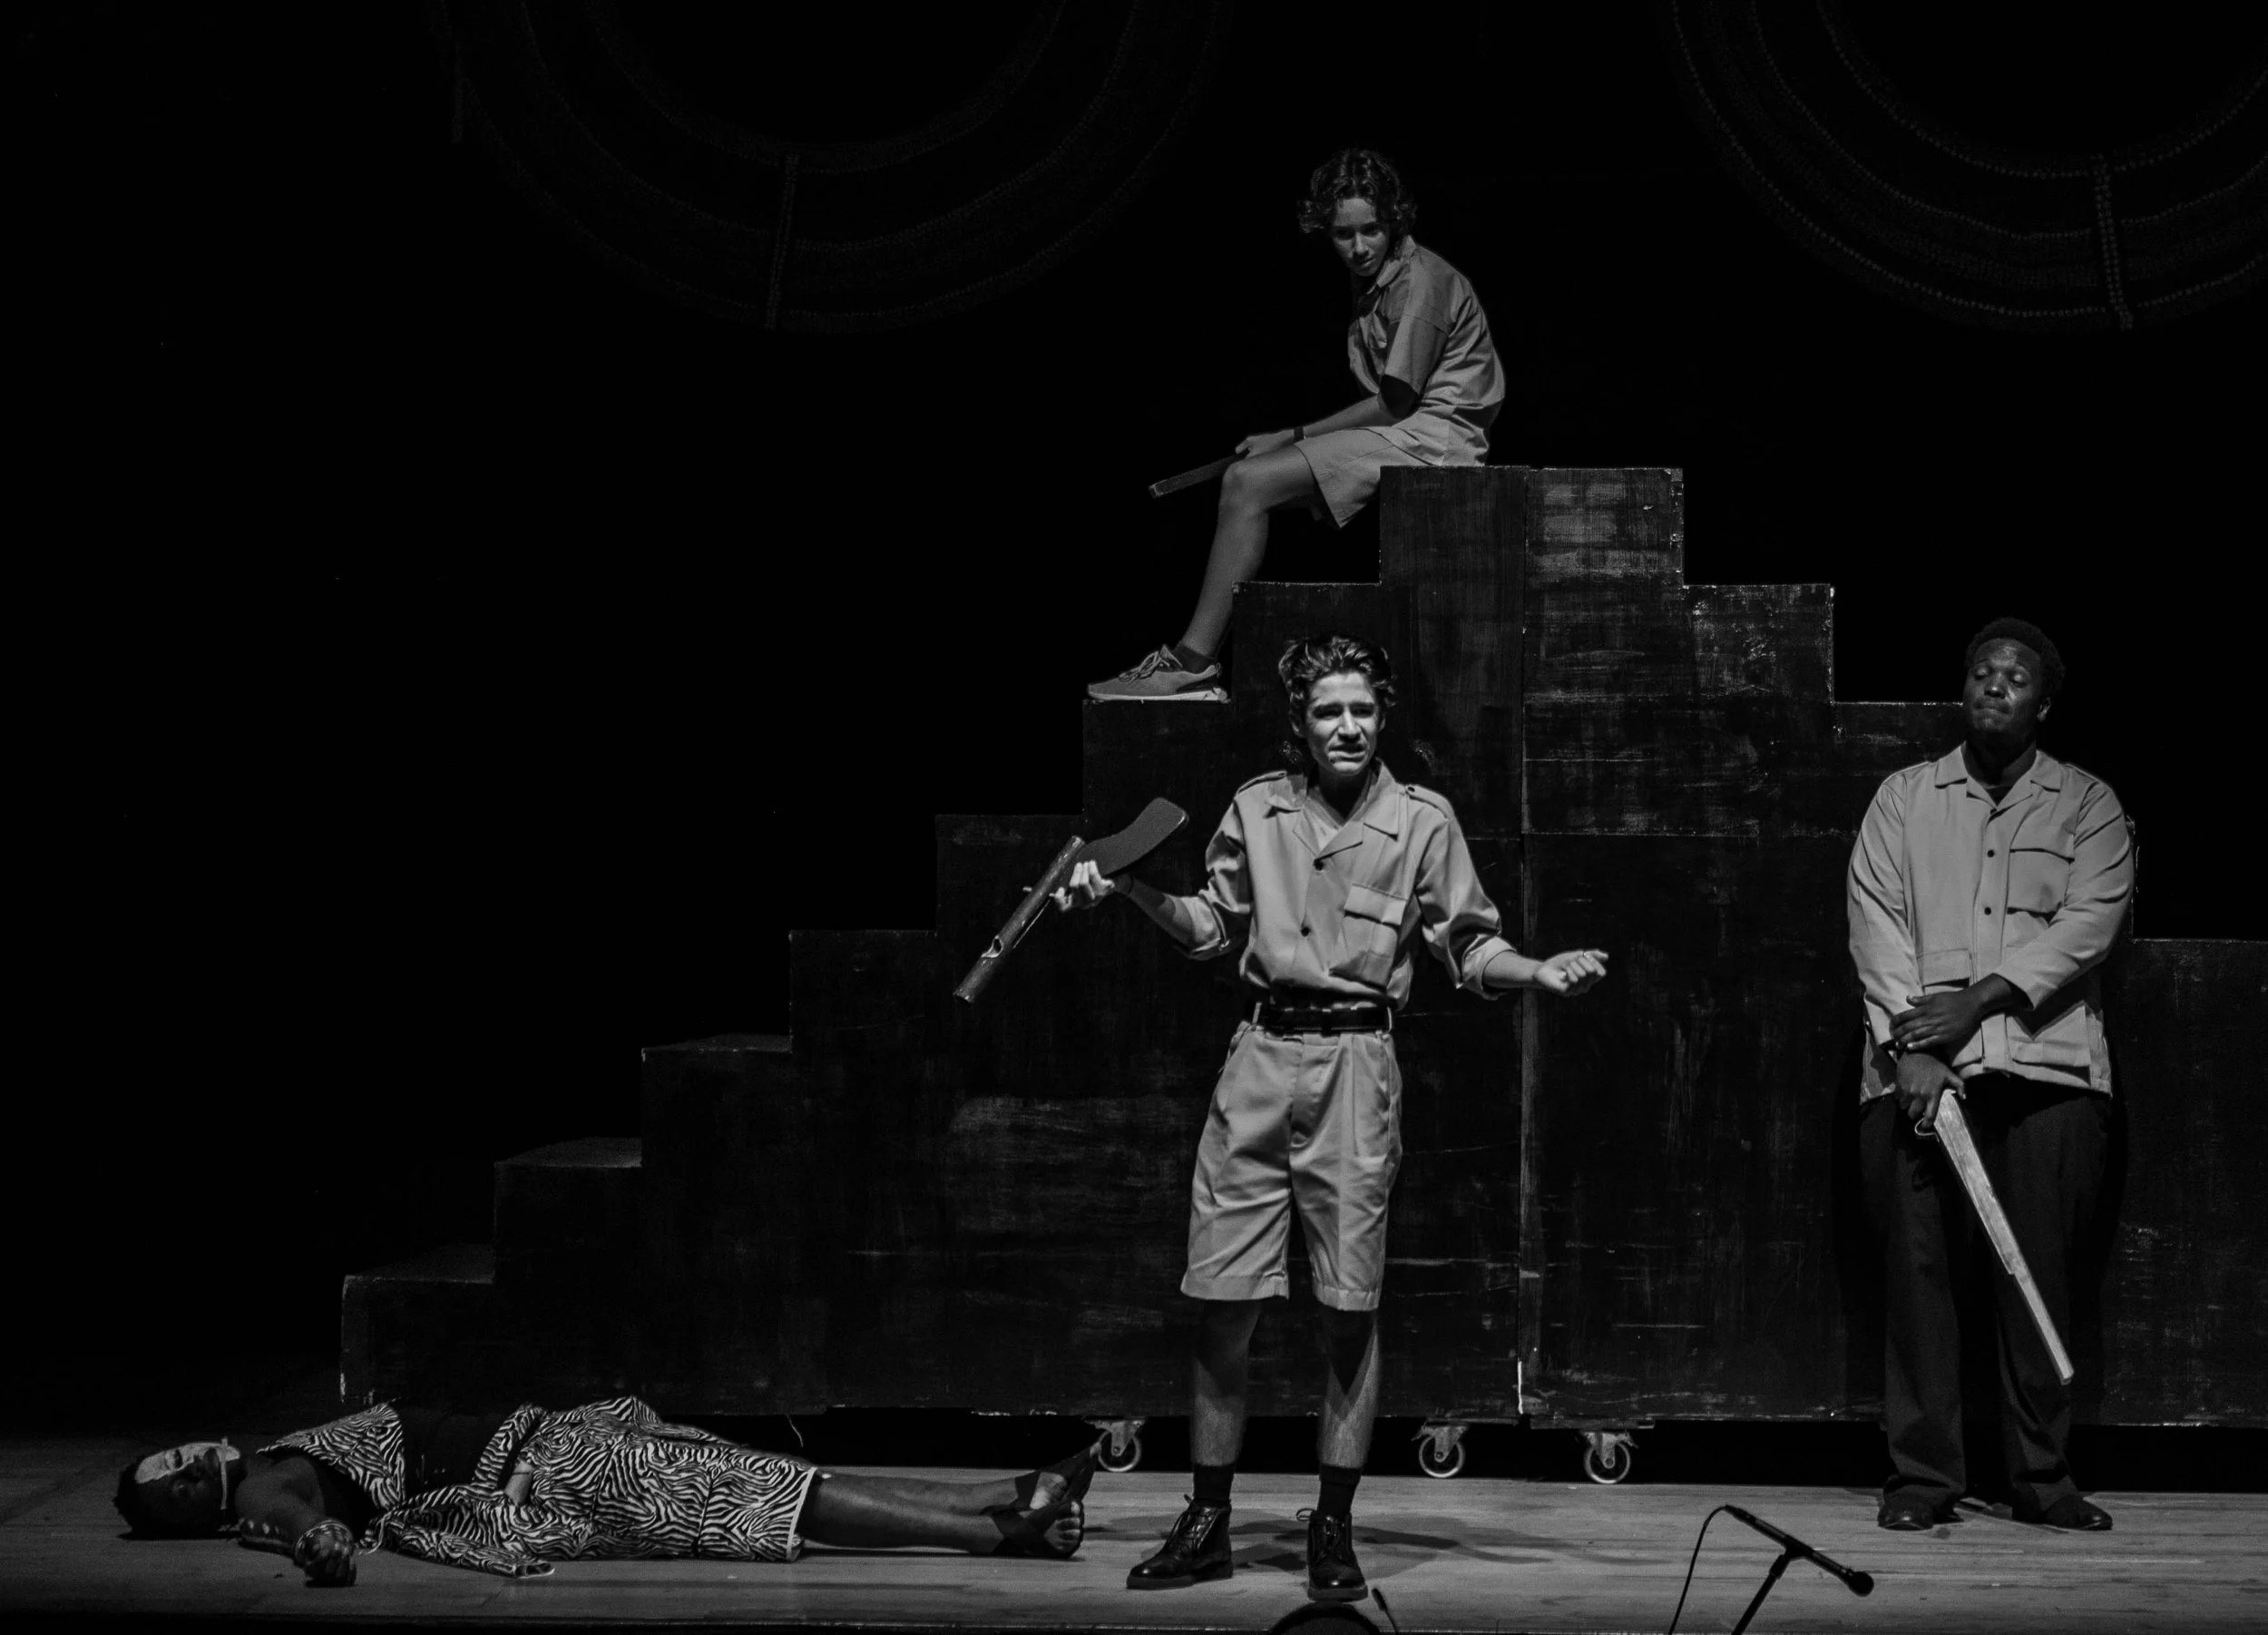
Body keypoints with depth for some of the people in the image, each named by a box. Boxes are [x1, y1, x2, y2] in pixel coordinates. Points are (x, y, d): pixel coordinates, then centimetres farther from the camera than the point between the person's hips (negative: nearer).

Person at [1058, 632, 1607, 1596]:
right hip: (1261, 1057, 2)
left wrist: (1540, 972, -14)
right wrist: (1129, 890, 8)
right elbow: (1214, 929, 19)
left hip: (1357, 1066, -2)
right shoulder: (1257, 810, 8)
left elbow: (1469, 946, 3)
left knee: (1349, 1310, 0)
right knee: (1221, 1302, 2)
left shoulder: (1423, 821, 1)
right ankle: (1207, 1526, 14)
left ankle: (1334, 1528, 13)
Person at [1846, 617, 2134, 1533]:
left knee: (2041, 1271, -2)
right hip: (1920, 1071, 1)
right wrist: (1913, 1044, -10)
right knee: (1919, 1268, -3)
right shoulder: (1904, 798, 14)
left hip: (2048, 1068, 0)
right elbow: (1876, 926, 3)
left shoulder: (2087, 805, 12)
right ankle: (1922, 1474, 3)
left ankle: (2042, 1477, 6)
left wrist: (1981, 999, -14)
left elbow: (2090, 921, -2)